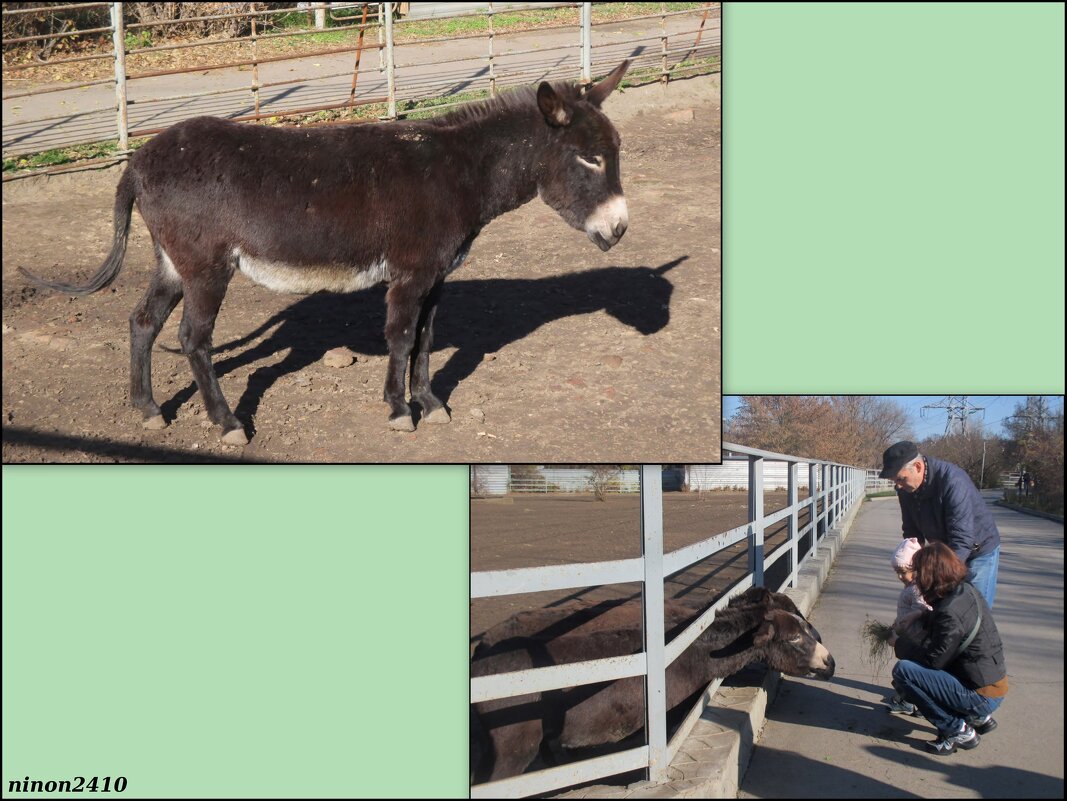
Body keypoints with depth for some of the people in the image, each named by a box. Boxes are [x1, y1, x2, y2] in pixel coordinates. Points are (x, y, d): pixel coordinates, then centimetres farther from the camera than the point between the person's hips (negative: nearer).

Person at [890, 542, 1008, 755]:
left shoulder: (950, 612, -25)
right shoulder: (966, 590, 3)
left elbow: (933, 659, -17)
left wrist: (900, 643, -3)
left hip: (982, 697, -9)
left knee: (903, 671, -15)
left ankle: (959, 732, -5)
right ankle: (980, 718, 17)